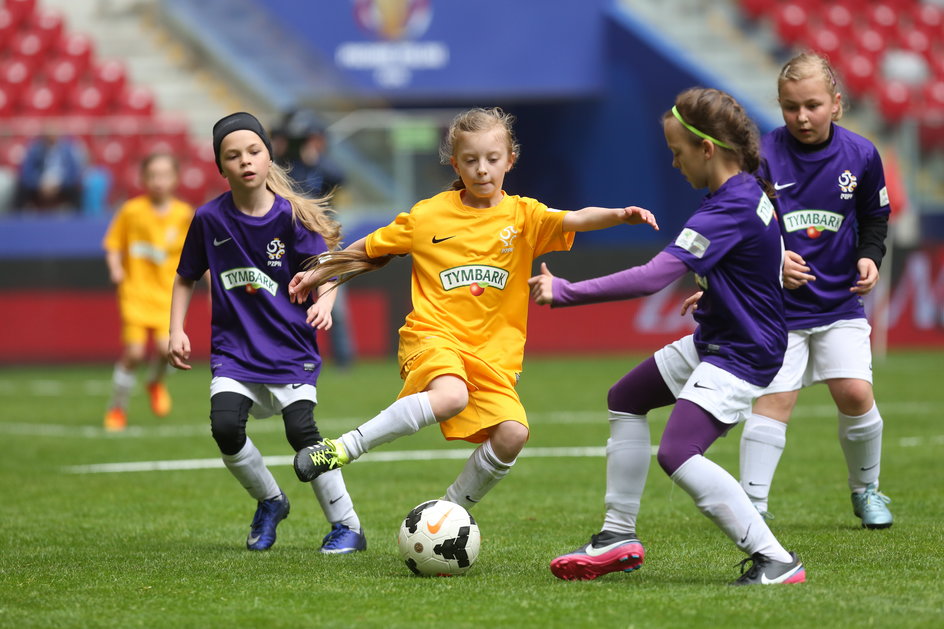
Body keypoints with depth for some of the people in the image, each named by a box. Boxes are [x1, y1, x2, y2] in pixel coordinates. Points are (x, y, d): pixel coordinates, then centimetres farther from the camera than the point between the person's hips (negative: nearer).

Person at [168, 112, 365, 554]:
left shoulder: (290, 215, -8)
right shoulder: (210, 219, -3)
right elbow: (186, 278, 10)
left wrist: (324, 302, -24)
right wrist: (176, 331, 1)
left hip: (290, 347, -2)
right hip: (234, 348, 2)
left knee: (301, 431, -16)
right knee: (225, 427, -19)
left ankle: (347, 526, 1)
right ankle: (270, 501, 10)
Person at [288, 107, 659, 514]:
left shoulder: (522, 216, 4)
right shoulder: (429, 215, 4)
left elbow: (573, 220, -14)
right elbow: (372, 248, 18)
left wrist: (619, 215, -33)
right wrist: (319, 274, 23)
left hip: (492, 351, 3)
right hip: (433, 334, -3)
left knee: (512, 434, -18)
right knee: (452, 397, -35)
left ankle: (451, 511, 5)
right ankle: (341, 449, -24)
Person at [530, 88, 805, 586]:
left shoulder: (729, 210, -28)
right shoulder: (749, 191, 2)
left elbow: (653, 277, -35)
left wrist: (565, 292, -32)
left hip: (741, 356, -11)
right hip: (712, 340, 11)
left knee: (678, 454, -24)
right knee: (626, 400, 21)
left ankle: (776, 561, -20)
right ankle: (619, 536, 28)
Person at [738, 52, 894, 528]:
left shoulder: (859, 154, -3)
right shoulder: (764, 155, -12)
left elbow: (875, 218, 13)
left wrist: (869, 256, -5)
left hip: (840, 300, 2)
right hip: (778, 306, -2)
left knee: (855, 394, -3)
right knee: (774, 399, -8)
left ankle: (866, 490, 20)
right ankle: (752, 503, -1)